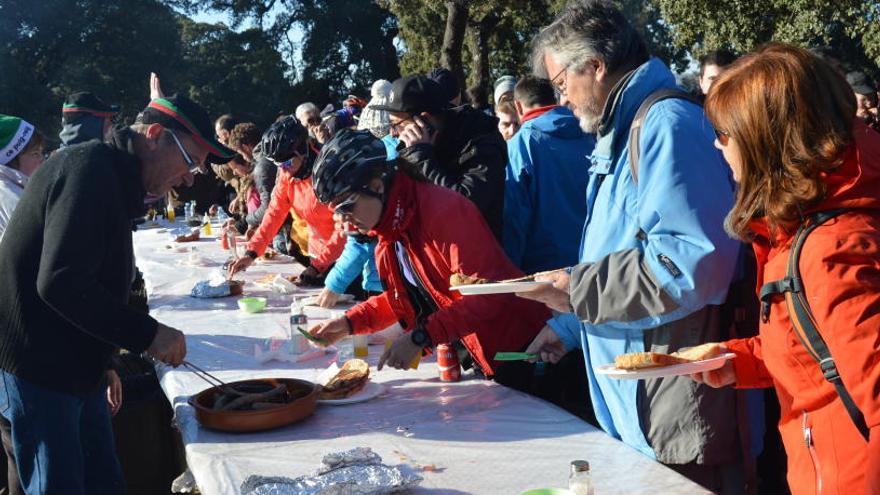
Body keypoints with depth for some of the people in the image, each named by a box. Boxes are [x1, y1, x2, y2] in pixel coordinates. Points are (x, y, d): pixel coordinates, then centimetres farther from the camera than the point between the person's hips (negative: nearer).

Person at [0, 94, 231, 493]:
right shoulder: (89, 169, -18)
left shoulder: (111, 176, 14)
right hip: (39, 370, -10)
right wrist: (147, 334, -22)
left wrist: (105, 365, 19)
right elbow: (60, 282, -28)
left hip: (76, 368, 10)